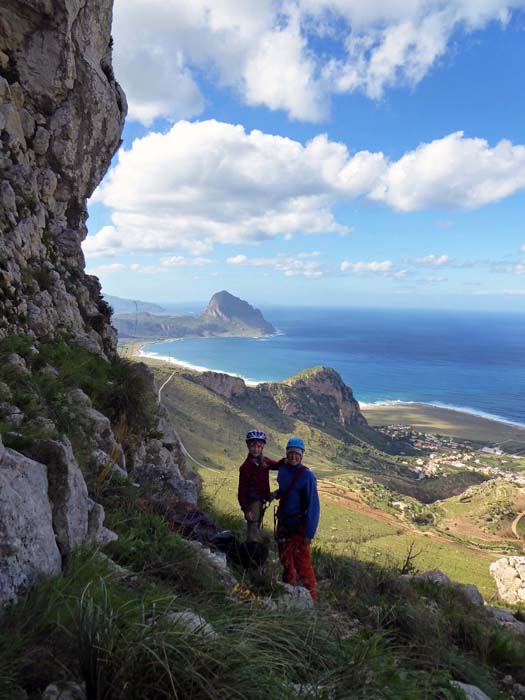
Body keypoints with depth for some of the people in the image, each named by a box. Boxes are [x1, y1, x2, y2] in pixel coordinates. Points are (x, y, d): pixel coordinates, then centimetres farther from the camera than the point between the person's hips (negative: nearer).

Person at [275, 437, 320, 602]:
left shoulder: (307, 475, -17)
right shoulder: (282, 470, 2)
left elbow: (313, 506, -18)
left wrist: (310, 533, -20)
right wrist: (276, 494, 6)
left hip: (299, 528, -7)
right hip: (283, 525, 7)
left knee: (302, 565, -6)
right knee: (286, 562, 19)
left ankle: (310, 597, 8)